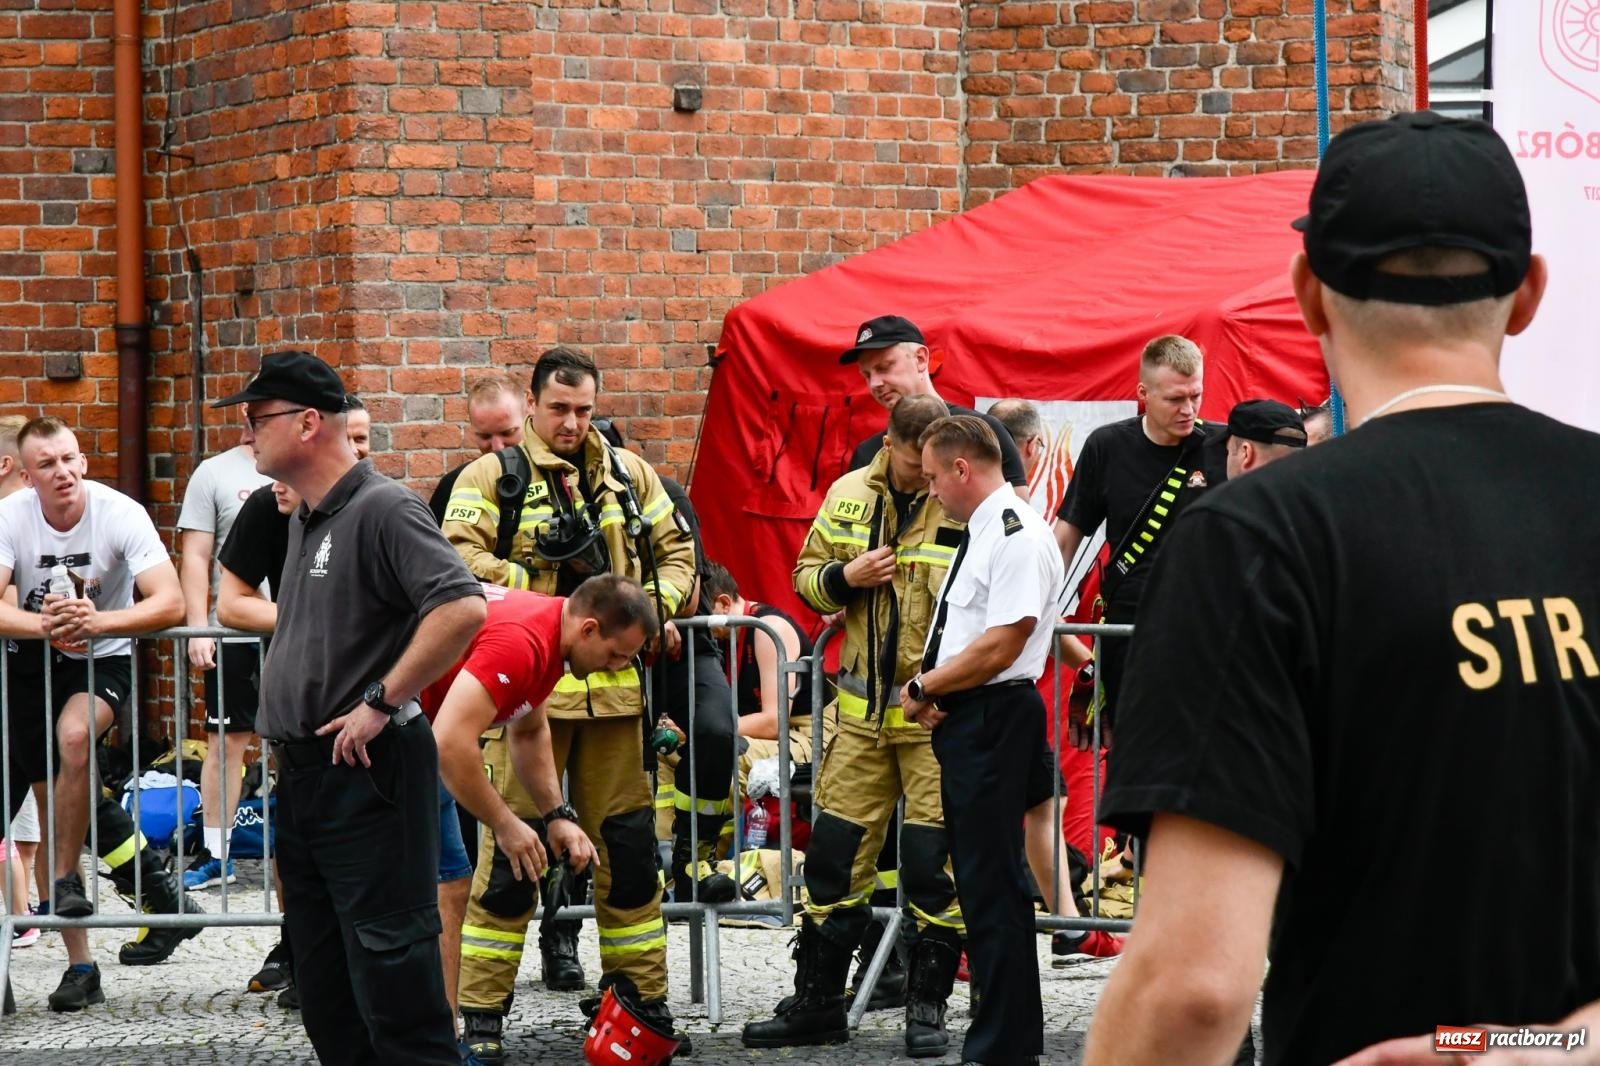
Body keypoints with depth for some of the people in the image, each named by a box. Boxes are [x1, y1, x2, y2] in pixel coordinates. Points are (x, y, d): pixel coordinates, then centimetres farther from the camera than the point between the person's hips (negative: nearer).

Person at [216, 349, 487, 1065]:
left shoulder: (381, 509, -14)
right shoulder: (304, 518, 16)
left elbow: (463, 608, -27)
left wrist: (382, 701, -22)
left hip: (367, 773, -10)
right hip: (304, 776, 10)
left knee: (389, 966, -10)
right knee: (323, 985, 13)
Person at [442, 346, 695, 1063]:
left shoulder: (627, 473, 13)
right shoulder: (491, 477, -1)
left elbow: (676, 550, 20)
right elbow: (459, 554, -15)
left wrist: (655, 603, 1)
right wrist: (540, 591, -20)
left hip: (613, 684, 4)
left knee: (627, 842, 9)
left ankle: (643, 999, 19)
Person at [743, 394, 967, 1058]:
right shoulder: (850, 496, 5)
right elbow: (808, 575, 15)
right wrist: (846, 578, -6)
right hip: (864, 709, 5)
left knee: (934, 862, -1)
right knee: (836, 852, 8)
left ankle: (927, 1006, 12)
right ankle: (816, 1004, 19)